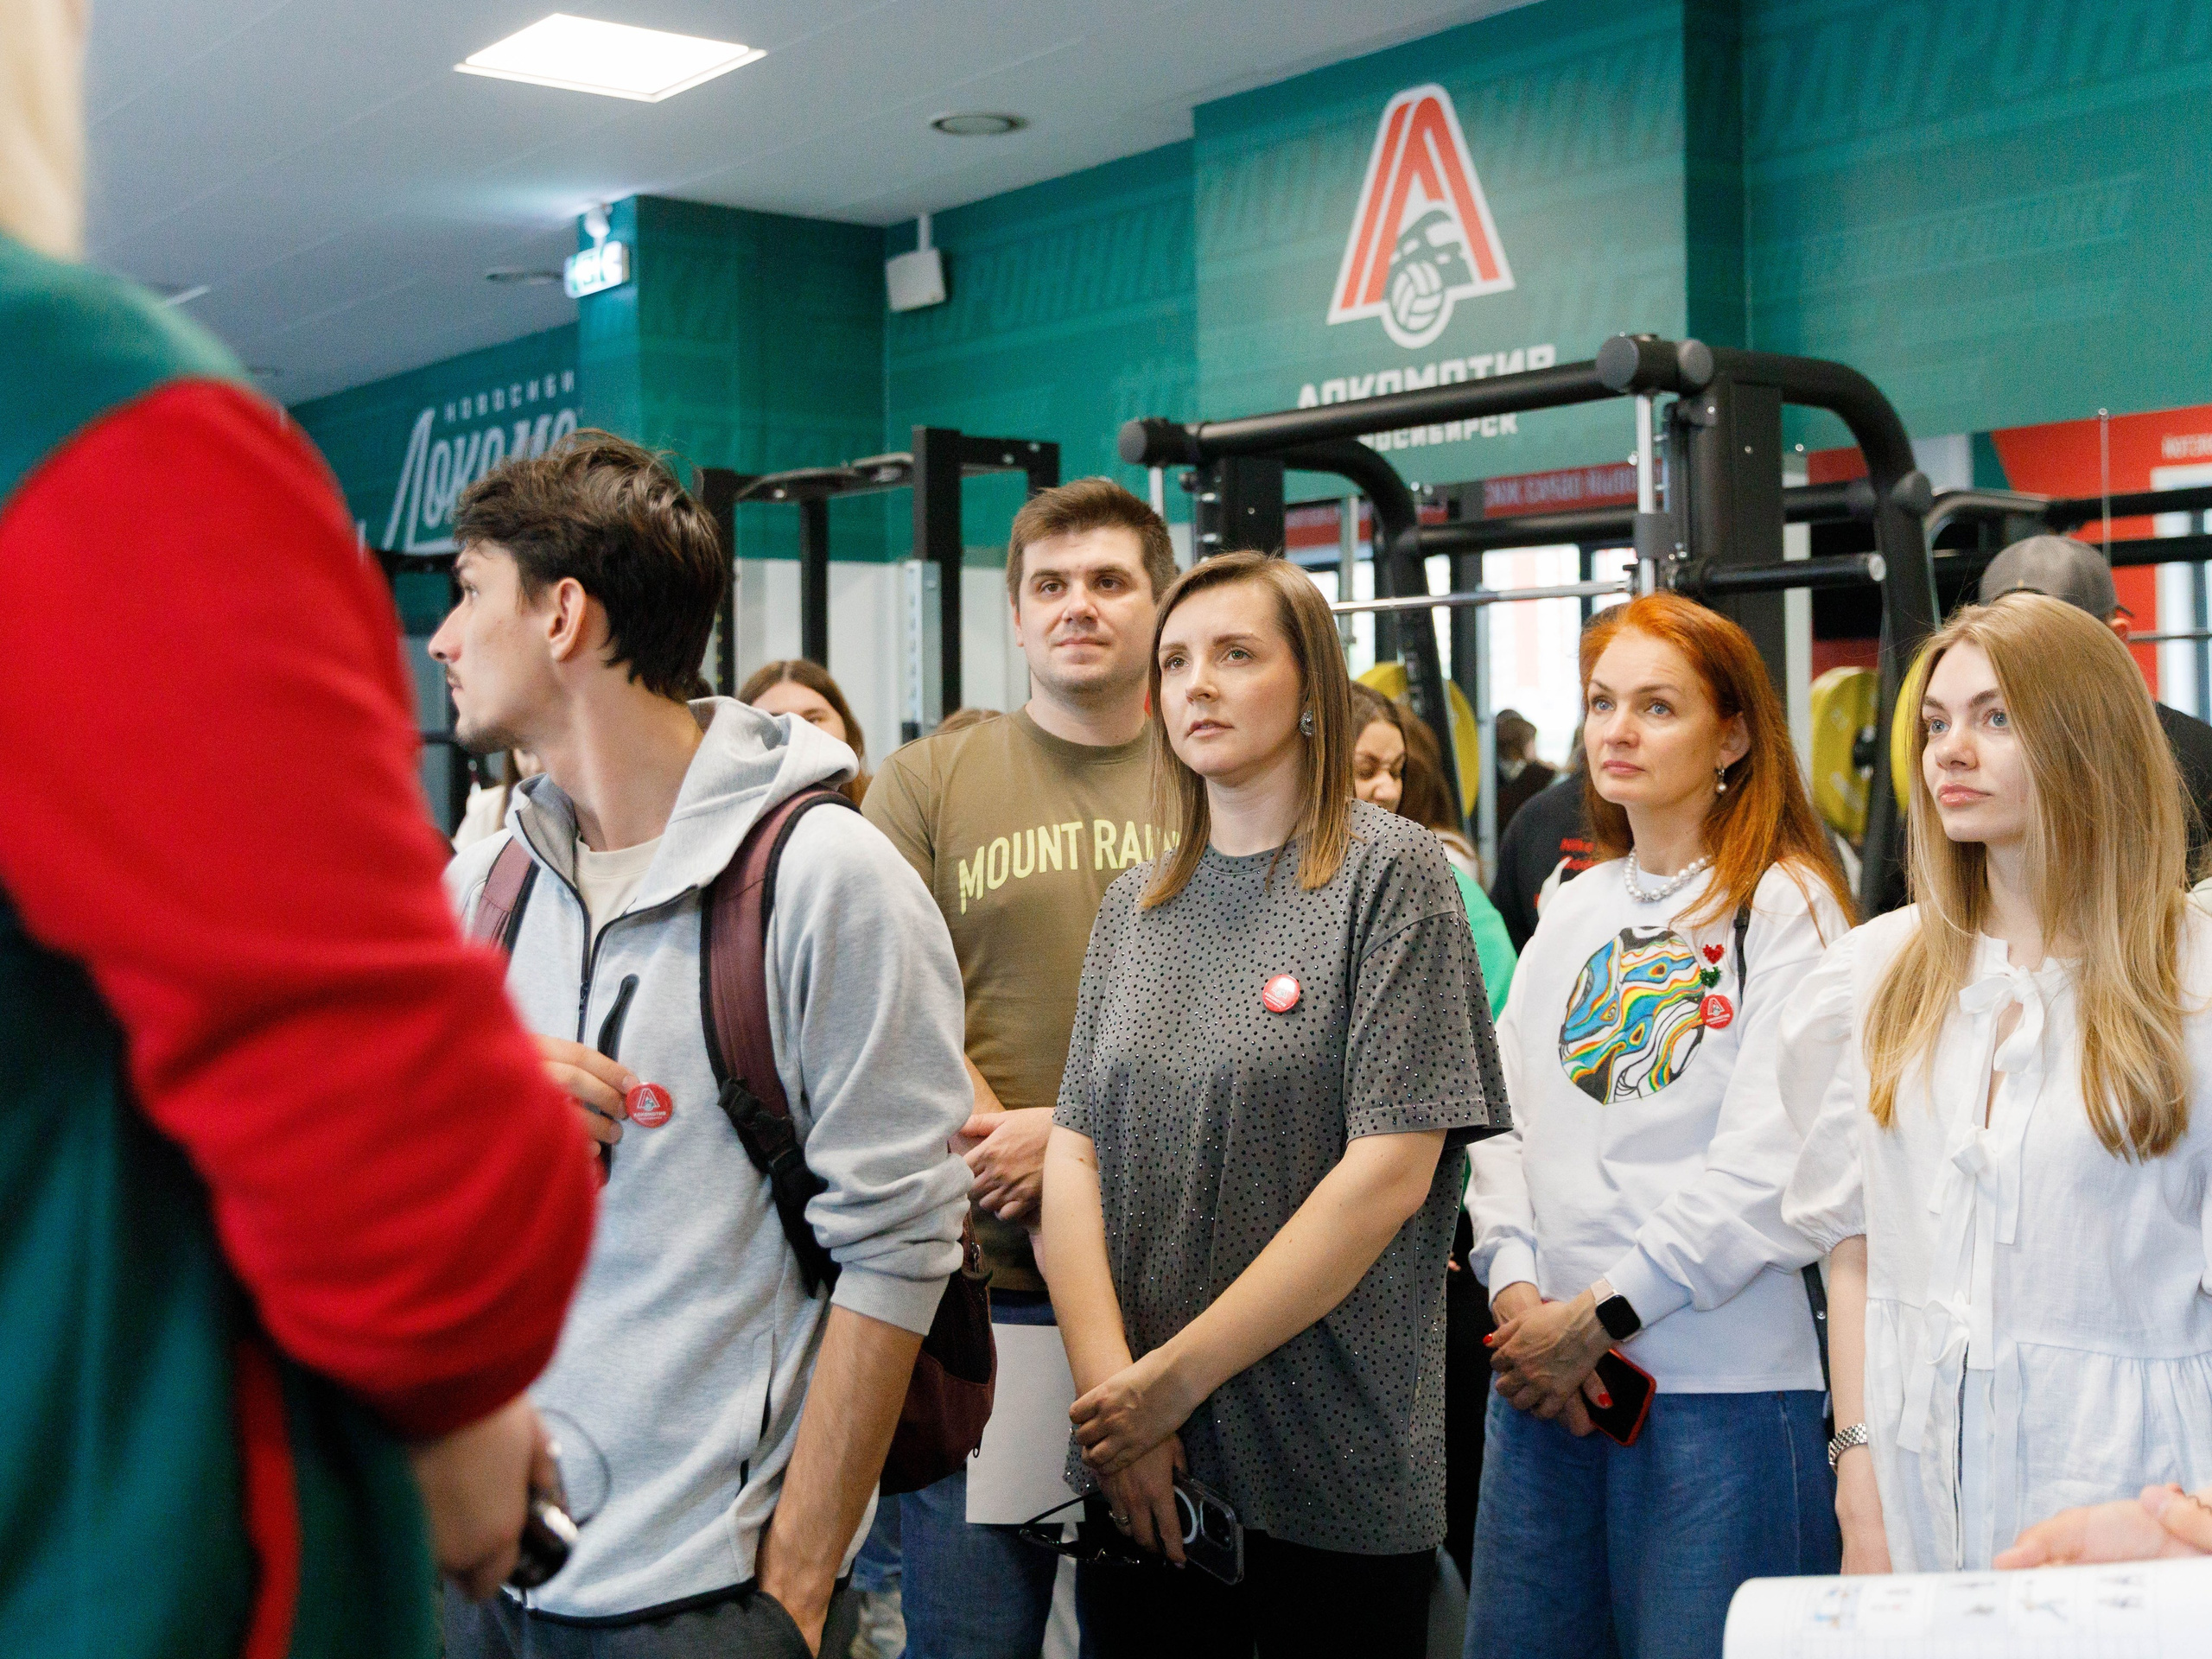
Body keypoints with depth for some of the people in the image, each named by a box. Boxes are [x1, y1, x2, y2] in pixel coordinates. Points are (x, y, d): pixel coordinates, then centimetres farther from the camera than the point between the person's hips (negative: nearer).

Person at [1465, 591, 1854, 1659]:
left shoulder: (1785, 907, -4)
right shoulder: (1572, 911, 15)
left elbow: (1772, 1165, -12)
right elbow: (1504, 1117, 11)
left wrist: (1602, 1311, -12)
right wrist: (1516, 1287, -6)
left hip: (1722, 1383, -5)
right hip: (1543, 1379, 6)